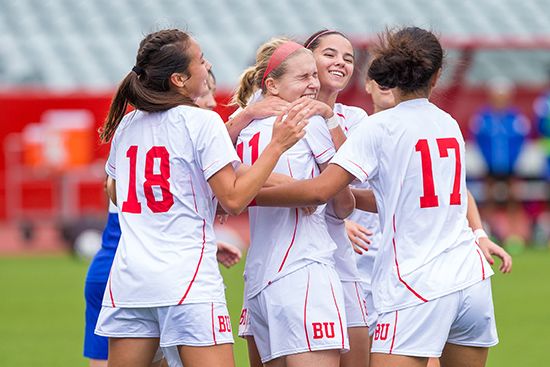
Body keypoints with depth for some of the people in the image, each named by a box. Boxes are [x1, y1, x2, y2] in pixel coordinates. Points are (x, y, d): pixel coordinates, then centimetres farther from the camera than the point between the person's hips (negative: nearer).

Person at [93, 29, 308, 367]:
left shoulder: (126, 125, 12)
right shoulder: (202, 121, -6)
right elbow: (233, 198, -11)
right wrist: (278, 145, -4)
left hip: (129, 276, 6)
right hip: (187, 277, -6)